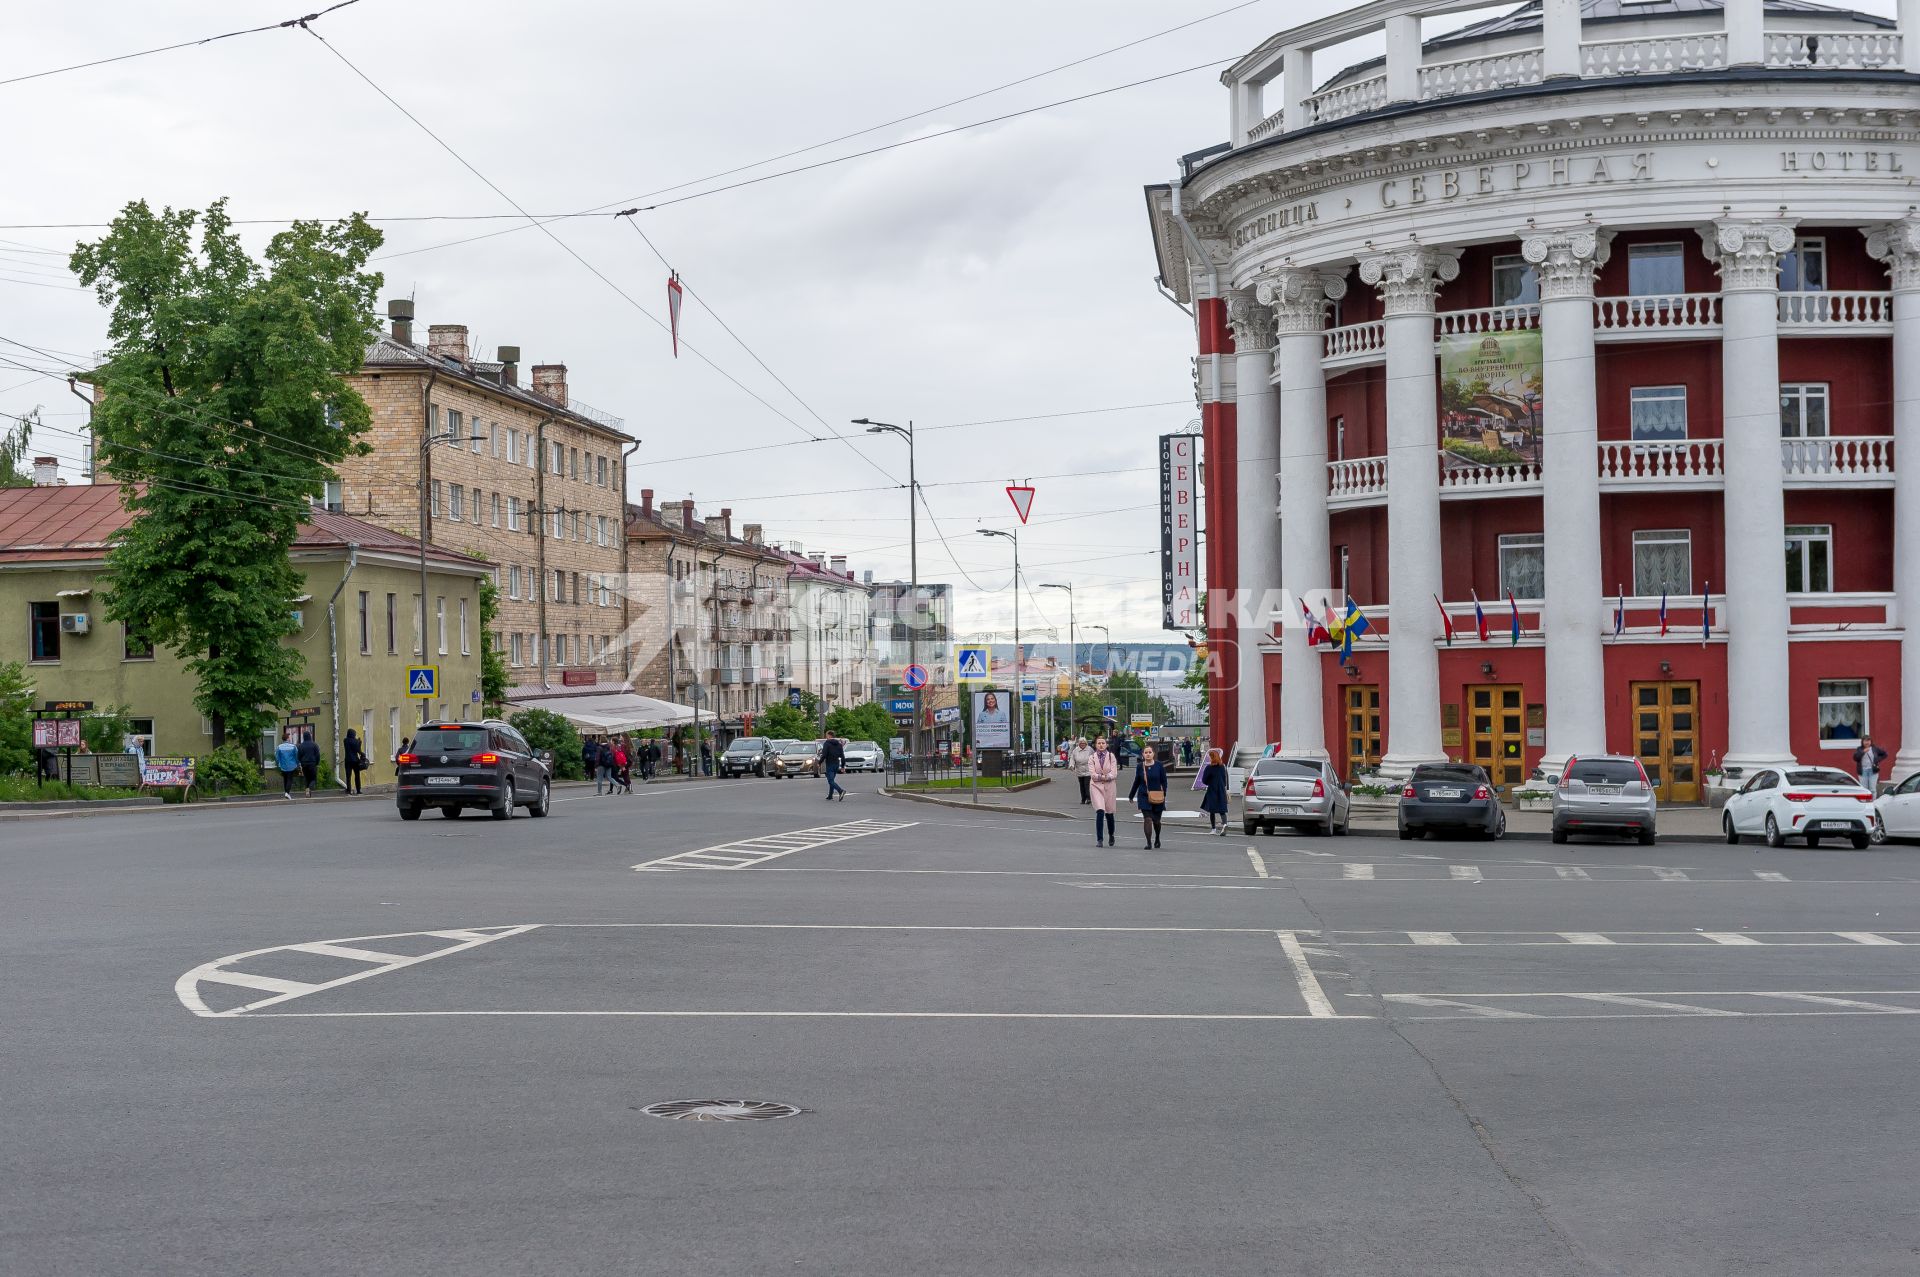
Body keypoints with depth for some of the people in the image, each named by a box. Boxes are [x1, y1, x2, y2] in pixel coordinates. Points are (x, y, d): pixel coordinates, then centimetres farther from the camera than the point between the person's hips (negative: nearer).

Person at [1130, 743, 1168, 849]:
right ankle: (1149, 843, -9)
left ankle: (1157, 839, 38)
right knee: (1147, 819, -12)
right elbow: (1136, 782, 13)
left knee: (1156, 820, 12)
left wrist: (1163, 794, -11)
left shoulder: (1159, 765, -3)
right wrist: (1131, 796, 20)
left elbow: (1164, 781, 0)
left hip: (1157, 798, 0)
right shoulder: (1139, 766, 1)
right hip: (1144, 797, 0)